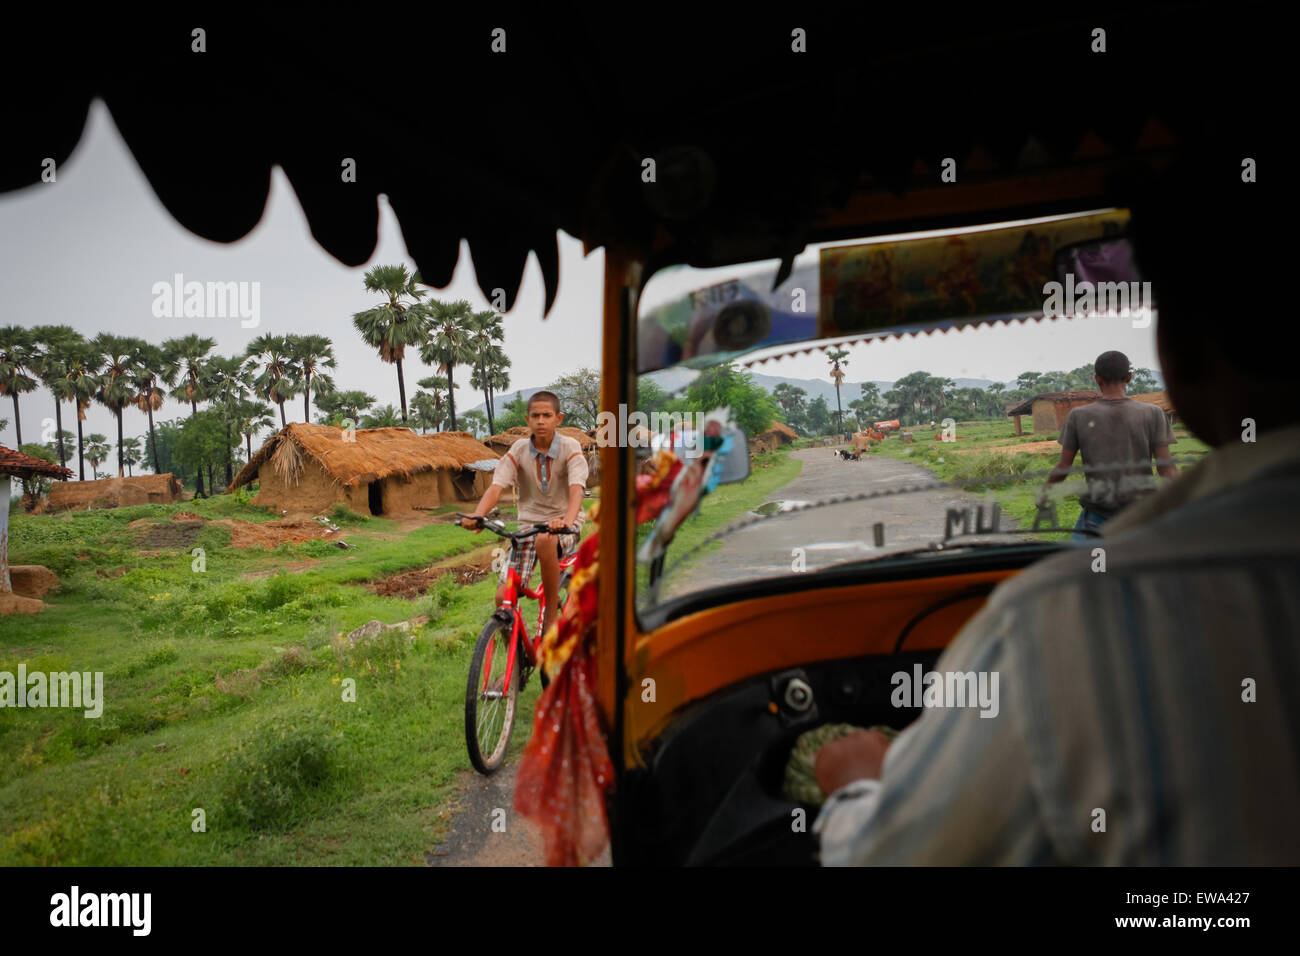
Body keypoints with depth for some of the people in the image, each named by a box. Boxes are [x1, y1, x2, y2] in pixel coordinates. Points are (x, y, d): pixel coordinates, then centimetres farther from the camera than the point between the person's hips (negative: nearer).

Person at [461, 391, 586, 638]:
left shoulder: (570, 448, -9)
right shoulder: (518, 450, -3)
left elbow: (576, 490, -24)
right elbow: (496, 487, -13)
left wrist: (567, 521, -45)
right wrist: (475, 517, -34)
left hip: (564, 525, -3)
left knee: (545, 541, -40)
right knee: (504, 597, -13)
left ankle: (552, 619, -22)